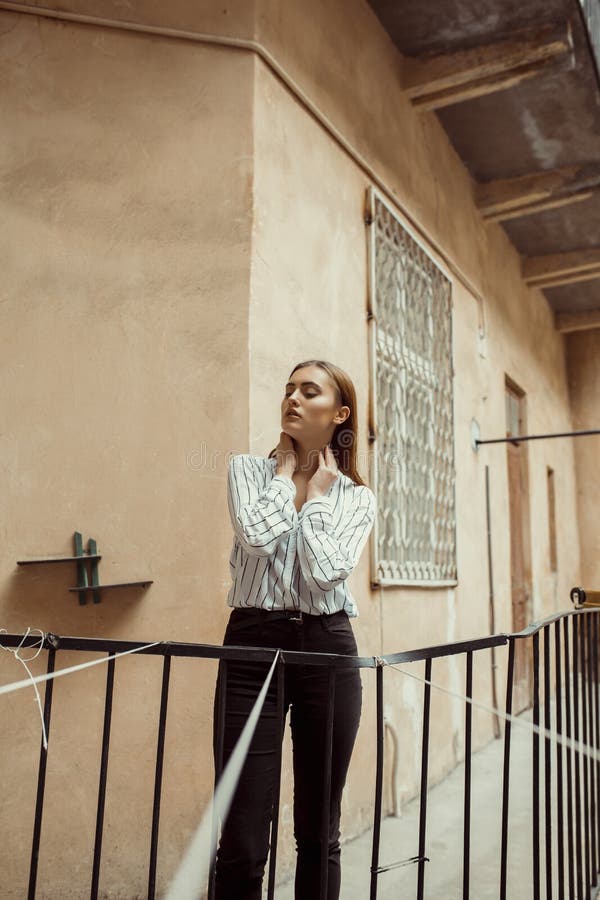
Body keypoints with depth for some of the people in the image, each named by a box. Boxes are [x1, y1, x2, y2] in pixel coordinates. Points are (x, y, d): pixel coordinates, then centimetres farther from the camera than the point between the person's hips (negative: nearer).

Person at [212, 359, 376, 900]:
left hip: (327, 649, 2)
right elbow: (257, 536, -15)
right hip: (253, 643, -1)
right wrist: (285, 471, -2)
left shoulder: (357, 497, 7)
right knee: (242, 838, -2)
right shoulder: (249, 469, 5)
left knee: (319, 830, 13)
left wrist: (317, 493, -2)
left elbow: (326, 570, -10)